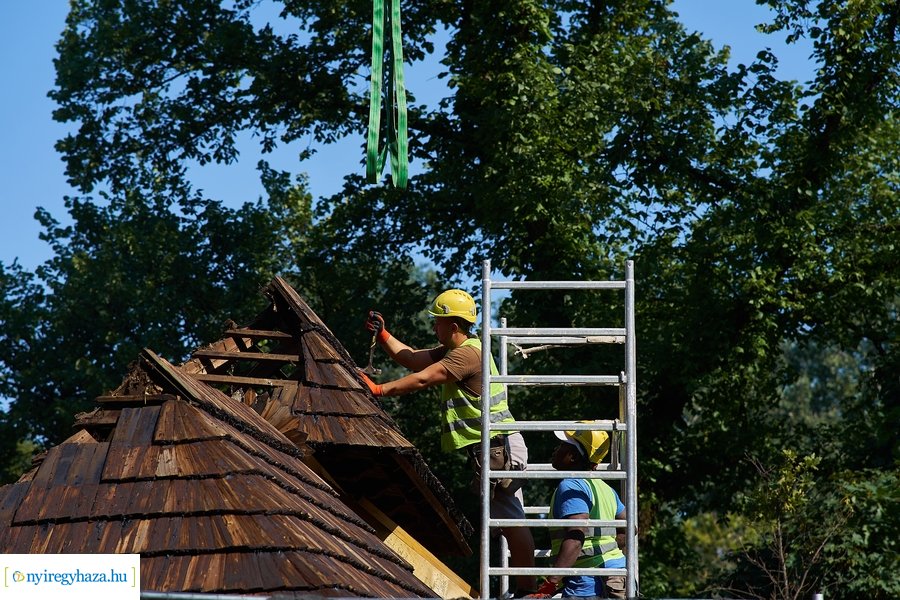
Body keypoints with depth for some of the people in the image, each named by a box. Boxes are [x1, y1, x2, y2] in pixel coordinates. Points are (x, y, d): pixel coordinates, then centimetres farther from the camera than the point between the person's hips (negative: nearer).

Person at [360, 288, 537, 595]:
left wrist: (379, 389, -19)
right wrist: (382, 335, 14)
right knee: (508, 521, 10)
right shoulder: (455, 351, 16)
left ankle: (527, 588, -9)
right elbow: (412, 359, 21)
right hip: (493, 447, 11)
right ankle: (524, 590, 11)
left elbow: (422, 379, -21)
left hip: (499, 447, -11)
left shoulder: (468, 353, -17)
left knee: (511, 521, -10)